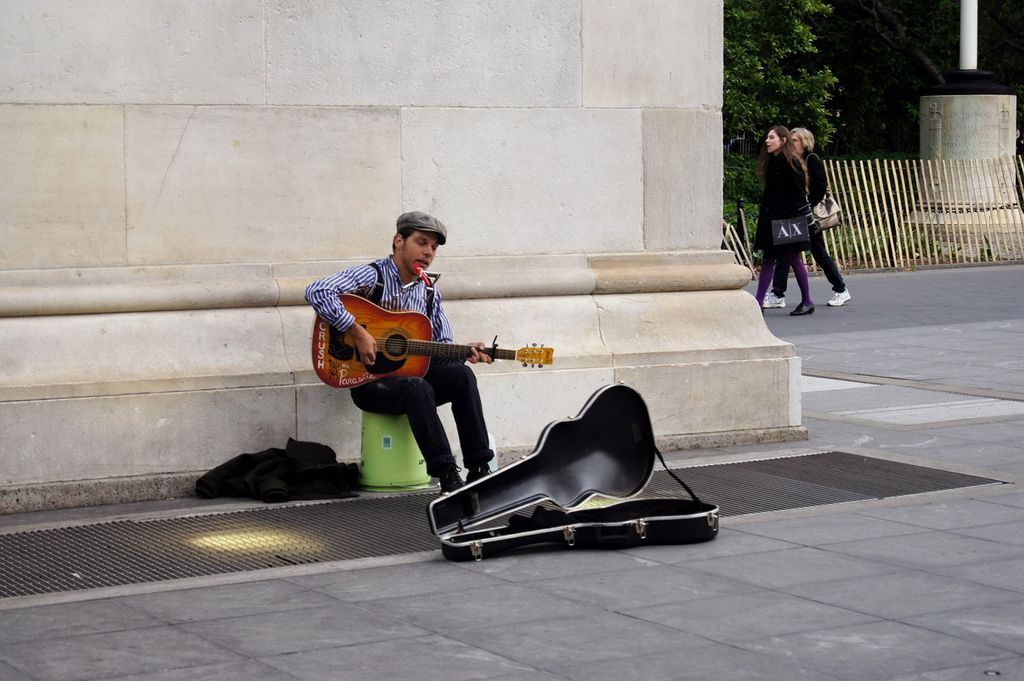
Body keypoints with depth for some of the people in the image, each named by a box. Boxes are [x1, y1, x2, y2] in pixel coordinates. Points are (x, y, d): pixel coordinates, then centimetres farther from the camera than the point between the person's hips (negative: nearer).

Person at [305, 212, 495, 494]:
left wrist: (464, 353, -11)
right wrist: (358, 333, -27)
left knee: (461, 374, -23)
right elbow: (317, 292, -24)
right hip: (369, 380, -6)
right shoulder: (372, 276, -9)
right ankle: (447, 476, -35)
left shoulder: (429, 292, 10)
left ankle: (478, 469, -25)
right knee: (418, 388, -36)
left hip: (412, 372, 6)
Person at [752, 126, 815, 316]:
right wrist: (764, 214, 14)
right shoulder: (772, 162, 13)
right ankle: (758, 302, 3)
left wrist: (798, 217, -20)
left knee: (794, 259, 0)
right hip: (771, 218, 8)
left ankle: (807, 302, 11)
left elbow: (798, 193, -15)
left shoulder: (791, 163, -12)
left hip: (788, 219, -8)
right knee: (767, 259, 5)